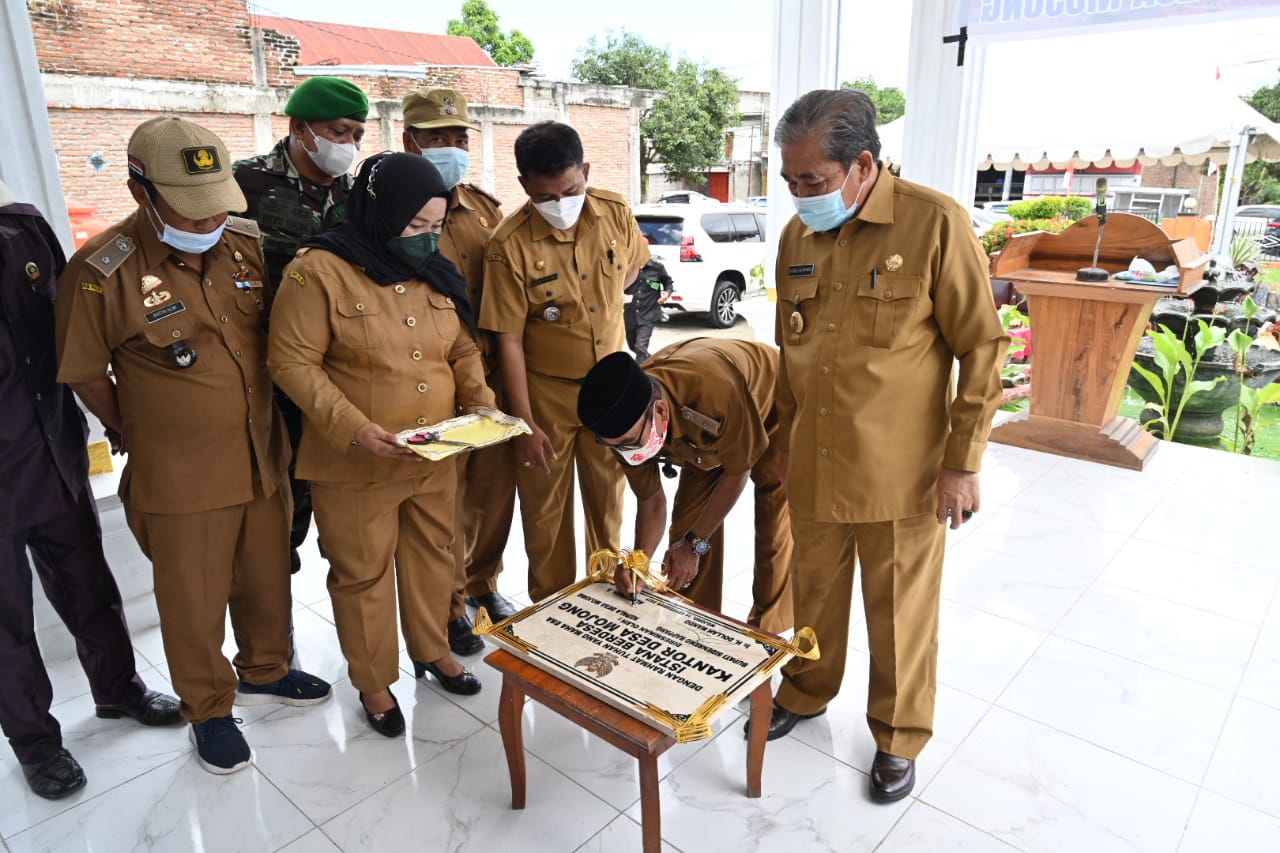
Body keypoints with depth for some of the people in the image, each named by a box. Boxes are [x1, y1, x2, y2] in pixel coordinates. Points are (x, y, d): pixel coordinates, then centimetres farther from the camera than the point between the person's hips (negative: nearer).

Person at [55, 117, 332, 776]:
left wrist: (274, 424, 10)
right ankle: (209, 710, 36)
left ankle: (264, 671, 46)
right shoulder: (101, 272, -16)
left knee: (267, 579, 21)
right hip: (179, 477, -4)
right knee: (193, 602, 13)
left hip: (263, 459, 4)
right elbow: (85, 374, -3)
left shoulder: (246, 245, -3)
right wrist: (136, 439, 3)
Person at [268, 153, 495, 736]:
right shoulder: (319, 270, -13)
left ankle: (433, 650, 42)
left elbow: (463, 350, 13)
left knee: (433, 555, 19)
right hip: (356, 465, -5)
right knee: (363, 573, 11)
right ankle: (373, 680, 32)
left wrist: (480, 402, -5)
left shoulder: (437, 272, 6)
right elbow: (293, 362, -14)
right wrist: (354, 427, -23)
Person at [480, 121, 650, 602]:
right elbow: (509, 340, -16)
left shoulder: (616, 213, -8)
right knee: (546, 510, 10)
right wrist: (525, 423, -16)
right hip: (547, 395, -3)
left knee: (608, 500, 17)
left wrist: (602, 304, 3)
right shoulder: (510, 245, -19)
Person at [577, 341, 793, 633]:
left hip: (769, 412, -4)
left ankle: (766, 633, 11)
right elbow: (650, 500, -14)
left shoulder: (717, 391, -47)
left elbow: (737, 470, -28)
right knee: (687, 523, -2)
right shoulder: (625, 424, -28)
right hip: (704, 434, 5)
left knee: (773, 533, -8)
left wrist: (695, 543, -25)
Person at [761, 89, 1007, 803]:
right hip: (813, 467, 5)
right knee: (815, 590, 20)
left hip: (901, 475, -4)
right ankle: (807, 692, 45)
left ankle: (899, 737, 35)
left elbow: (982, 348, -10)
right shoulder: (798, 235, 4)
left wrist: (962, 462, -10)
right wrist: (785, 434, 17)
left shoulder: (936, 224, -14)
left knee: (901, 612, 12)